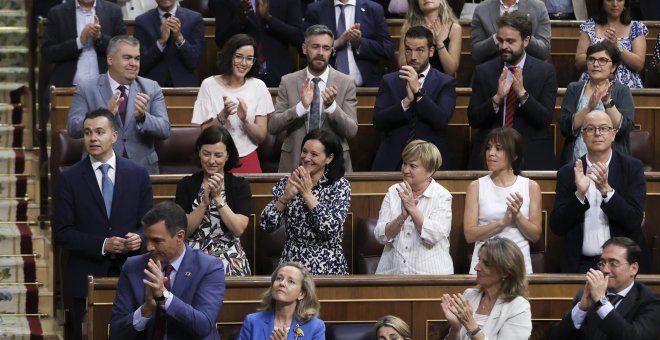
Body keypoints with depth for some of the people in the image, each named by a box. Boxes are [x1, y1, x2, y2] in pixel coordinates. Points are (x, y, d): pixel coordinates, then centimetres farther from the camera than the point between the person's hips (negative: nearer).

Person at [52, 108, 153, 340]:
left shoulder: (138, 175, 5)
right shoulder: (69, 179, -1)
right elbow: (61, 234, -5)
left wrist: (139, 238, -15)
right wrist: (102, 245, -16)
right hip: (85, 279, -1)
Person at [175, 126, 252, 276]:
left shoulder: (240, 185, 5)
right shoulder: (186, 185, 8)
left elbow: (239, 229, -7)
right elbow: (184, 231, -2)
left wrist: (218, 198, -13)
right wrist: (204, 202, -14)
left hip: (230, 257, 0)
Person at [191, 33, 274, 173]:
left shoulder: (258, 87, 0)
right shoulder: (209, 85, -4)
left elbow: (261, 136, -2)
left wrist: (245, 119, -20)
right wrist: (223, 115, -22)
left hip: (248, 161, 1)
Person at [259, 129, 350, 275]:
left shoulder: (340, 185, -1)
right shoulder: (288, 182, 7)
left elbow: (331, 229, -15)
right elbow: (266, 224, 1)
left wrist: (307, 193, -14)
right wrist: (286, 196, -12)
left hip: (327, 267, -2)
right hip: (292, 262, 2)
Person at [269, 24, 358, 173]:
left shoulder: (346, 83, 0)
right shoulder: (288, 82, 3)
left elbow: (351, 131, -5)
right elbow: (273, 127, -4)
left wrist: (332, 106, -22)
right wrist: (302, 106, -19)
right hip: (294, 163, 0)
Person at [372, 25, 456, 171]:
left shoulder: (446, 83, 7)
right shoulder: (389, 81, 12)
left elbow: (442, 121, -8)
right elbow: (378, 122, 0)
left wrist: (418, 90, -15)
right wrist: (406, 101, -13)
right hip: (393, 162, 1)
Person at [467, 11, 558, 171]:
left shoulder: (546, 71, -1)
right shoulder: (483, 71, 3)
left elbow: (545, 119, -8)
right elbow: (473, 120, -2)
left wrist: (522, 93, -22)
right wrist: (497, 98, -19)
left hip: (532, 158, -1)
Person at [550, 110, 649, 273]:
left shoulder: (633, 168, 2)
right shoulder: (568, 172, 6)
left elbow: (634, 221, -6)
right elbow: (557, 227, 0)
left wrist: (606, 190, -19)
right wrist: (579, 194, -15)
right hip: (582, 264, 1)